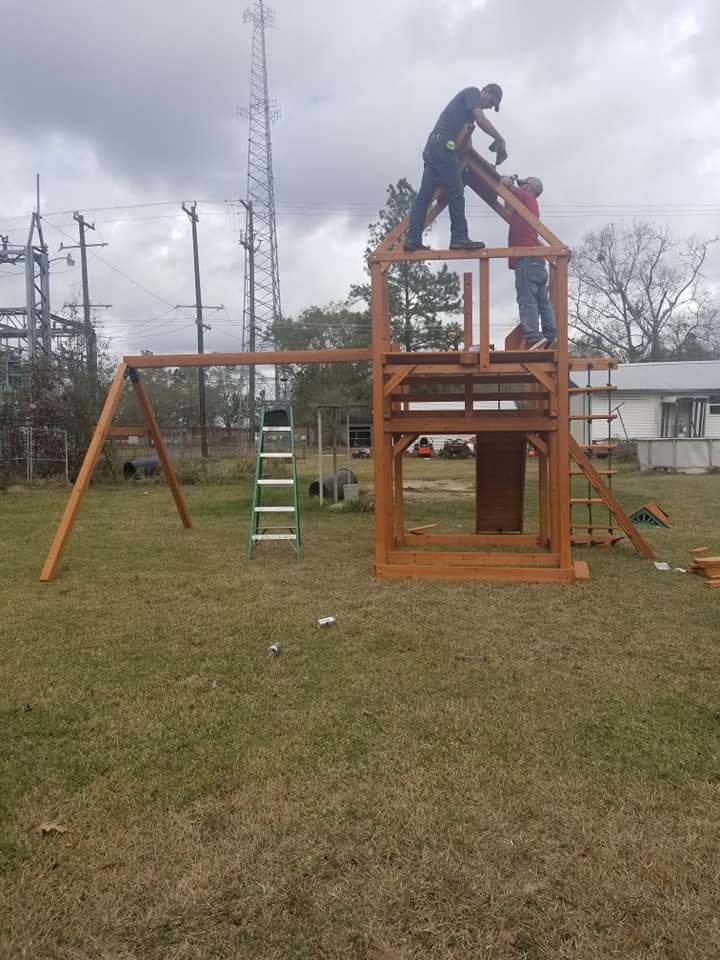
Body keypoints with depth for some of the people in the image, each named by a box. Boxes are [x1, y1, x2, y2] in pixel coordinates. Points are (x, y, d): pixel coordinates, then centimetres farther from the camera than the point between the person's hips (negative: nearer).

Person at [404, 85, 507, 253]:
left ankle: (412, 239, -5)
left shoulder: (467, 101, 34)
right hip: (442, 145, -9)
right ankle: (459, 237, -19)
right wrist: (500, 139, -2)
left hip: (432, 147, 10)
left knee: (424, 195, 0)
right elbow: (481, 120, -9)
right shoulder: (473, 92, 7)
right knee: (456, 192, -14)